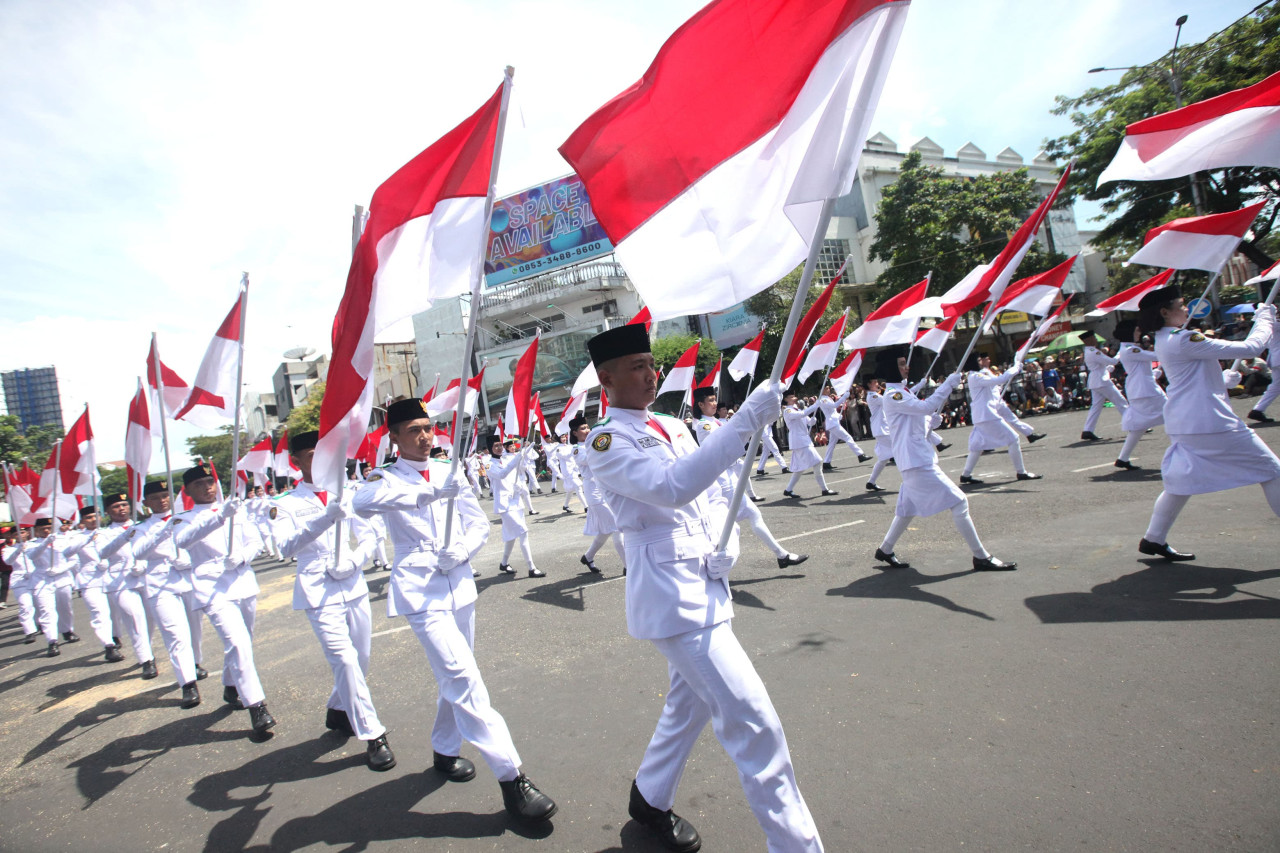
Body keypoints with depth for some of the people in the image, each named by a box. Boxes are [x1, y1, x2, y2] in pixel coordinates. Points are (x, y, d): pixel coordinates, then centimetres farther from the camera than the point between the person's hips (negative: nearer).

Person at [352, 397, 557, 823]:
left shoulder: (449, 473, 9)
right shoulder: (387, 478, -3)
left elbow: (479, 523, 8)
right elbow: (363, 502, -28)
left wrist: (462, 550, -14)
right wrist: (426, 492, -40)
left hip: (459, 584, 6)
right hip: (420, 591, -5)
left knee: (455, 676, 18)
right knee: (463, 678, -14)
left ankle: (444, 751, 41)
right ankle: (510, 777, -9)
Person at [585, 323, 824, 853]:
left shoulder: (674, 427, 13)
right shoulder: (606, 442, -12)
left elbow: (713, 488, 20)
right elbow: (674, 487, -29)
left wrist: (724, 543, 4)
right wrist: (746, 422, -32)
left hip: (707, 586, 9)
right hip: (671, 596, -9)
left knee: (690, 703, 23)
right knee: (754, 721, -8)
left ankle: (650, 799, 45)